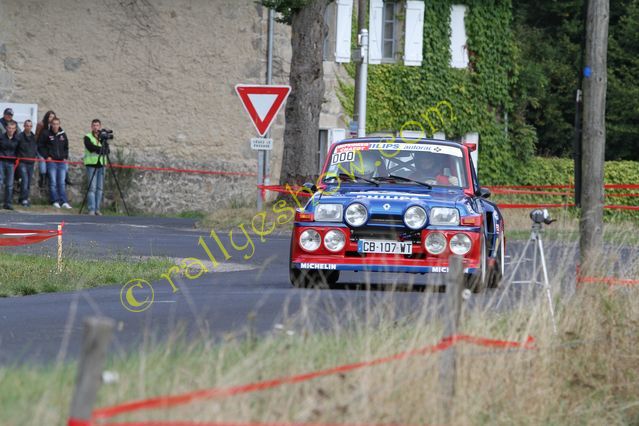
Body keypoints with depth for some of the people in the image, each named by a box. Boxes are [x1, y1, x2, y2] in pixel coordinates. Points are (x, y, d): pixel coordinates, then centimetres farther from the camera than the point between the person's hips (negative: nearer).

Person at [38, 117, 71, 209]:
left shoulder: (63, 134, 11)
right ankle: (55, 201, -3)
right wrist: (46, 156, -6)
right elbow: (41, 147, 2)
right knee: (53, 183, -5)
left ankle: (64, 202, 1)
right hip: (51, 161, -3)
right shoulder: (46, 134, -1)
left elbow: (66, 147, 23)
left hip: (61, 161, 3)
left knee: (62, 183, 2)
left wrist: (65, 157, 10)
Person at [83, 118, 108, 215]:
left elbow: (107, 150, -1)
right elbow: (90, 147, -14)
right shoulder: (87, 137, 4)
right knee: (92, 188, -9)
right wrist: (101, 148, -14)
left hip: (101, 164, 4)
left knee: (100, 188, 4)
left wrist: (97, 149, -17)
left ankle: (97, 209, 9)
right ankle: (91, 209, -10)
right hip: (91, 164, -4)